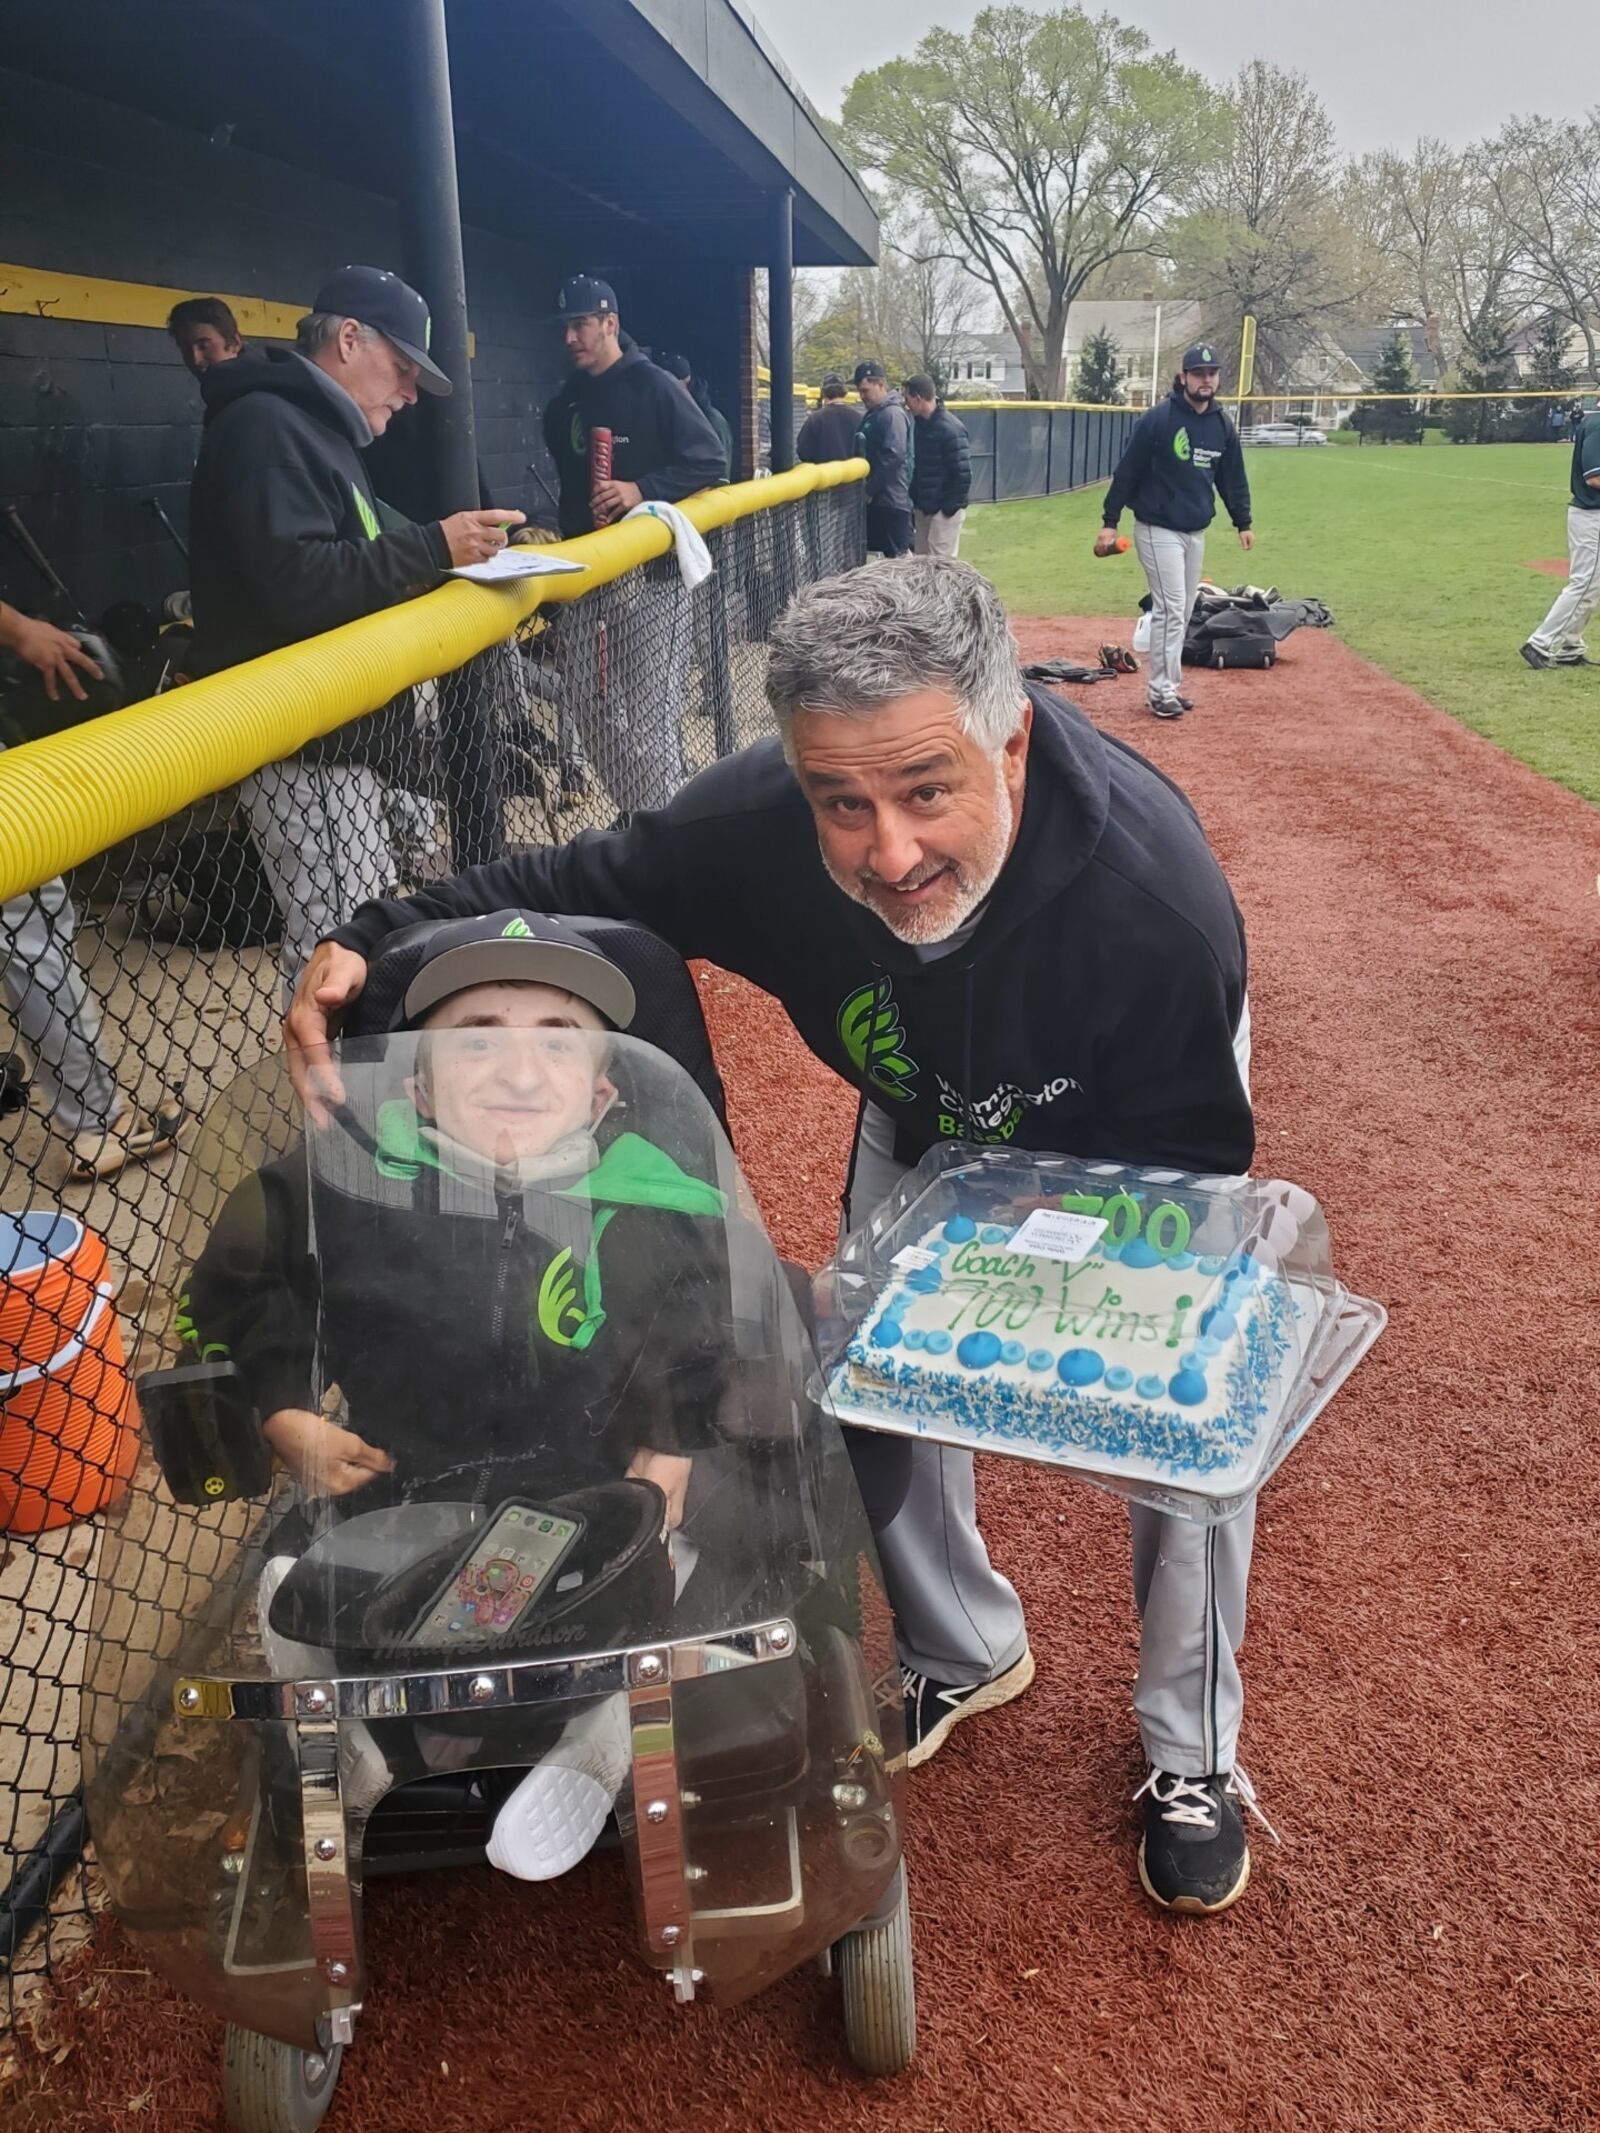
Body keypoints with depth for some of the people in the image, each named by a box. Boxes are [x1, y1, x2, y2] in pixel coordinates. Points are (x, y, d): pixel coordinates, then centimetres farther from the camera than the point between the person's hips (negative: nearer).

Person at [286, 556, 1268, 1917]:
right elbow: (579, 887, -21)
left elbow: (1185, 1171, -29)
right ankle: (966, 1652, 36)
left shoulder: (1158, 898, -44)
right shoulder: (758, 829, -38)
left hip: (1133, 1124, -3)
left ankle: (1192, 1750, 20)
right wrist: (380, 948, -39)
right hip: (931, 1106, 3)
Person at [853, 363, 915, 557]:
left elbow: (894, 456, -21)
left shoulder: (892, 414, -12)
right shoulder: (871, 415, 17)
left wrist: (870, 490, -17)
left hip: (891, 499, -10)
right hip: (875, 498, 10)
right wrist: (867, 489, 13)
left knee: (898, 555, -8)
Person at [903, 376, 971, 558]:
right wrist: (916, 501, 13)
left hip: (944, 509, -9)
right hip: (924, 507, 9)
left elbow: (963, 474, -19)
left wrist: (951, 506, -17)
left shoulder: (950, 428, -17)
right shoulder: (921, 424, 9)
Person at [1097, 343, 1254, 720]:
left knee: (1183, 613, 10)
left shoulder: (1223, 425, 5)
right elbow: (1127, 471, -10)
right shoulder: (1157, 419, -12)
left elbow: (1233, 477, 16)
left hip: (1196, 532, 6)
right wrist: (1109, 522, -11)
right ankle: (1161, 692, -3)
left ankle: (1168, 685, 20)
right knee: (1170, 609, -11)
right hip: (1158, 529, -6)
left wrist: (1243, 522, 15)